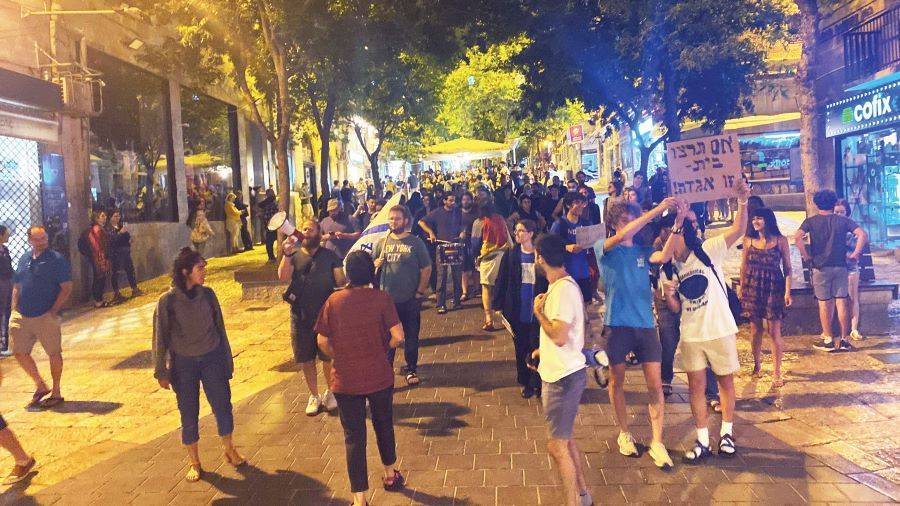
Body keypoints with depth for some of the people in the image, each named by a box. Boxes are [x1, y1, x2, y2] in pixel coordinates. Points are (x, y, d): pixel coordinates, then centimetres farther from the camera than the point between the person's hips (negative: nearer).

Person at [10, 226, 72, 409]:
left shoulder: (57, 260, -7)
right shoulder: (24, 259, 11)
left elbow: (67, 288, -10)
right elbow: (16, 287, 18)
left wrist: (53, 310, -15)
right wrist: (15, 311, 8)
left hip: (46, 316, -6)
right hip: (22, 316, 6)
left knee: (54, 353, 3)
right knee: (19, 352, 7)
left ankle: (56, 393, 17)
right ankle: (40, 386, 26)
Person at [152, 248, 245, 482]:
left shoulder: (208, 294, -4)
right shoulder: (167, 301, -11)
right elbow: (160, 337, -3)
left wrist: (228, 360, 11)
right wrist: (161, 372, -2)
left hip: (212, 359, 2)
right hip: (183, 364, -2)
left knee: (223, 407, 6)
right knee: (189, 415, 8)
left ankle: (229, 449, 30)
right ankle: (194, 462, 27)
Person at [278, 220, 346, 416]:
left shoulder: (329, 256, 2)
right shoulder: (293, 256, 4)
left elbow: (340, 280, 0)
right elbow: (283, 277, -13)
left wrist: (345, 280, -23)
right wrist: (287, 253, -24)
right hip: (301, 317, 2)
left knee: (328, 357, 6)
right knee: (306, 359, 11)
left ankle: (330, 392, 28)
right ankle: (314, 395, 28)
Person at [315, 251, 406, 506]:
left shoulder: (333, 301, -7)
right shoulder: (381, 298, -11)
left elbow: (323, 342, -4)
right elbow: (398, 336, -15)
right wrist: (383, 348, 5)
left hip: (345, 380, 0)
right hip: (379, 377, 0)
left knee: (353, 436, 8)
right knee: (384, 425, 23)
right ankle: (390, 474, 42)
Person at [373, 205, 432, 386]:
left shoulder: (415, 242, -4)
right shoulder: (382, 242, 5)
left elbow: (426, 268, -3)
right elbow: (372, 265, 11)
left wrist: (420, 292, -5)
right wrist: (377, 263, -12)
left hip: (410, 300, -2)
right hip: (387, 298, 2)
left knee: (411, 337, 10)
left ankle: (411, 369, 26)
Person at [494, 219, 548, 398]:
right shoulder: (510, 256, 1)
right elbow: (501, 281, 3)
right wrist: (498, 305, -2)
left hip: (537, 311, -2)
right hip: (517, 311, 2)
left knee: (537, 348, -1)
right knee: (521, 348, 10)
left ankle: (538, 383, 16)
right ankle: (526, 383, 24)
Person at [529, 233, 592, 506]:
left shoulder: (563, 288, -22)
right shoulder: (561, 285, 10)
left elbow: (559, 336, -27)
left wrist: (538, 311, -14)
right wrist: (543, 350, 18)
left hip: (563, 377, -10)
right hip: (558, 373, 10)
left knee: (557, 445, 0)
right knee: (565, 440, 21)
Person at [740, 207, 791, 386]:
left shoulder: (780, 240, -2)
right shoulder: (749, 240, 3)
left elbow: (787, 268, 0)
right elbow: (744, 267, 8)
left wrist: (788, 291, -7)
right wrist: (741, 290, 7)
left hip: (773, 288, -2)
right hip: (752, 288, 2)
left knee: (774, 332, -2)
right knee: (755, 329, 9)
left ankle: (777, 373, 6)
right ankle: (757, 365, 27)